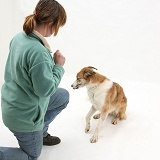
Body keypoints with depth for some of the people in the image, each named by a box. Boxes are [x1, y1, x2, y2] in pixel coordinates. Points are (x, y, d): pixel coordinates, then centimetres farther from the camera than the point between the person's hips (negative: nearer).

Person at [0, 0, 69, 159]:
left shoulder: (19, 37, -5)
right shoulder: (38, 52, -34)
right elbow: (46, 89, -26)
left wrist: (50, 61, 3)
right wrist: (59, 66, -14)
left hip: (13, 103, 9)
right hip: (24, 115, -8)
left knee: (64, 96, 23)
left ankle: (41, 133, 30)